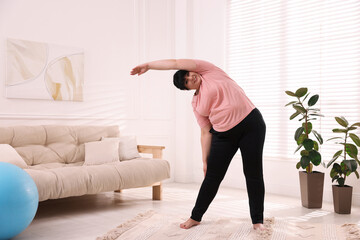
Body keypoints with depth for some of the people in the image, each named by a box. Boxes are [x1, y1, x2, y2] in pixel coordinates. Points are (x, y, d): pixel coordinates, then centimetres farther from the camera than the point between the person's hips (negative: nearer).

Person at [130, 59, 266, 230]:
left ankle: (257, 220, 13)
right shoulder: (196, 104, 9)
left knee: (254, 175, -1)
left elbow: (175, 63, -8)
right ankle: (196, 217, 23)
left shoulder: (207, 71, 0)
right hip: (223, 135, 4)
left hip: (250, 124, -4)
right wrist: (205, 160, 5)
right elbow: (206, 132, 8)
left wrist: (148, 65, 0)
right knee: (212, 176, 7)